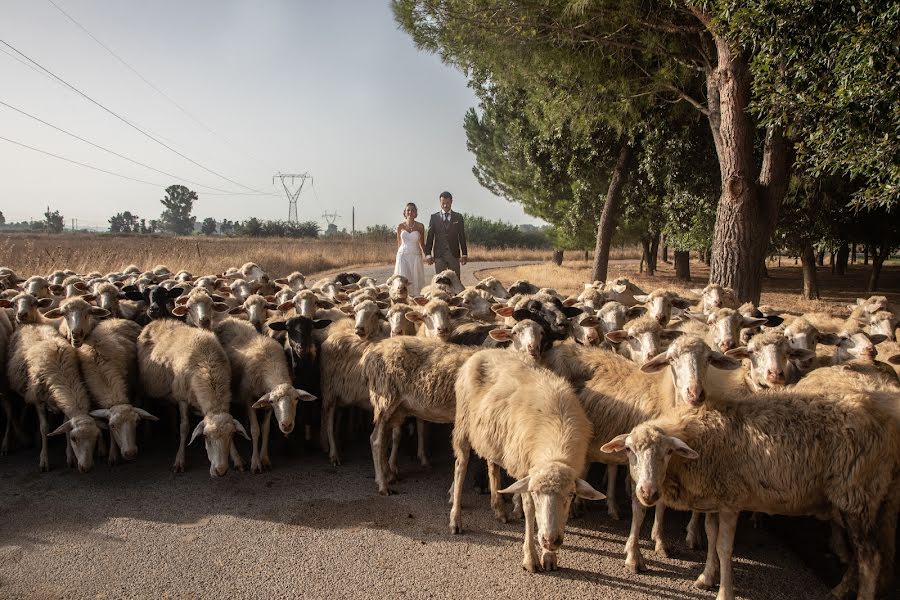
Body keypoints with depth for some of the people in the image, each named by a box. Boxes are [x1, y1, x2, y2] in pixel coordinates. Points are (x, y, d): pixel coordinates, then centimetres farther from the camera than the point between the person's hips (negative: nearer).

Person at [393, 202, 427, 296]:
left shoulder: (420, 226, 4)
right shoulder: (400, 226, 6)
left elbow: (422, 244, 10)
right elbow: (399, 243, 14)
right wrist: (396, 260, 17)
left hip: (415, 256, 0)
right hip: (402, 256, 0)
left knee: (415, 280, -2)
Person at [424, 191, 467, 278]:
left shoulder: (458, 217, 9)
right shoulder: (434, 217, 6)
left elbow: (462, 236, 8)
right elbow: (429, 237, 4)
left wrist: (464, 254, 3)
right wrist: (428, 254, -4)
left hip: (454, 254, 1)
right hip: (439, 255, -1)